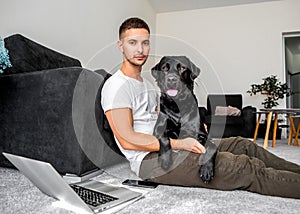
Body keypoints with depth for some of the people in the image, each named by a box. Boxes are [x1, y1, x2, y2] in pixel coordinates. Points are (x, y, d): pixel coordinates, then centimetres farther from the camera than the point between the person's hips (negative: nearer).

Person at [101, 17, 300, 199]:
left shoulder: (147, 83, 19)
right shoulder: (117, 85, -11)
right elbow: (127, 139, -19)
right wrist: (178, 144, -19)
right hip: (150, 160, -9)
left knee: (242, 145, 6)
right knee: (246, 169, -16)